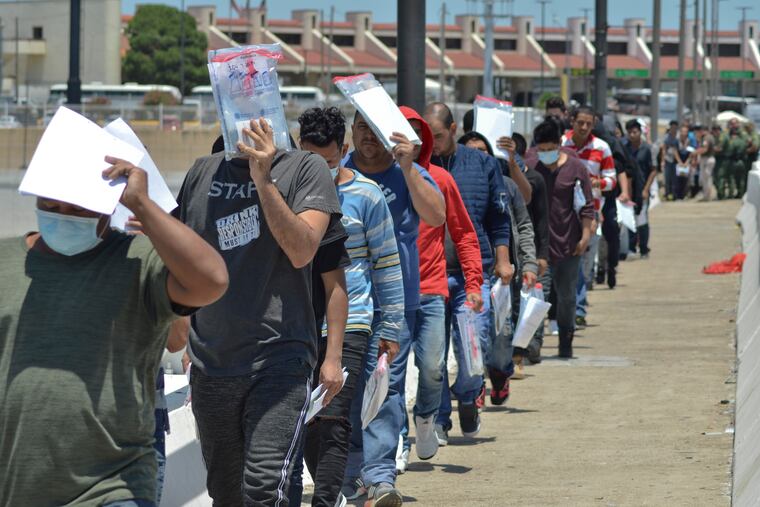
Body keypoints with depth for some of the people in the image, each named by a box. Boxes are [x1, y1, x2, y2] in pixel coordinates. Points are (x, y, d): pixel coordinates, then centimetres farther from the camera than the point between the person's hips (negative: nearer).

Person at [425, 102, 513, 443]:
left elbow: (499, 218, 14)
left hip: (472, 275, 0)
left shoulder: (482, 164, 9)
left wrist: (502, 260, 8)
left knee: (474, 344, -8)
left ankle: (467, 396, 21)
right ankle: (438, 419, 10)